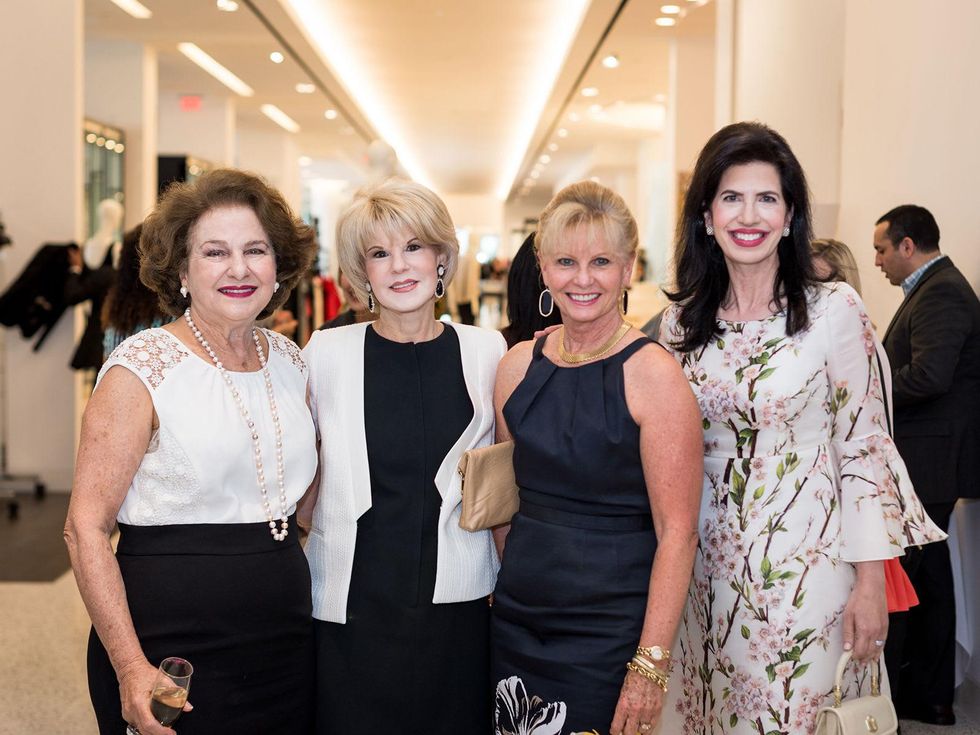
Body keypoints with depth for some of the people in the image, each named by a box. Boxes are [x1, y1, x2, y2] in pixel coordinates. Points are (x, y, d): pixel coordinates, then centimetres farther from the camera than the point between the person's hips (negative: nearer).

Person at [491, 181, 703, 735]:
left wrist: (652, 664, -18)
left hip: (611, 632, -5)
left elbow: (677, 532, -15)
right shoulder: (519, 365, 3)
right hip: (517, 621, 5)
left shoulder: (654, 375, -13)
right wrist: (515, 577, 10)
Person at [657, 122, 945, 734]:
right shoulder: (683, 322, 3)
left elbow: (864, 447, -7)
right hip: (709, 563, 4)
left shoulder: (834, 310, -8)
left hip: (807, 562, -3)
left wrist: (870, 584, -9)